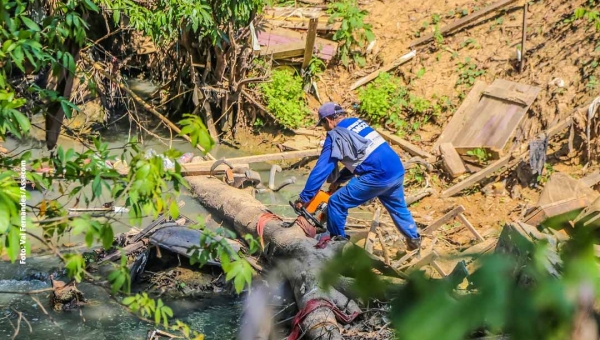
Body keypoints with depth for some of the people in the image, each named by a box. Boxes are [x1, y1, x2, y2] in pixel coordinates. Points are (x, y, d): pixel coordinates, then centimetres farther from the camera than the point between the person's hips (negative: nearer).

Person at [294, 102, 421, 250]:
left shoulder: (335, 135, -2)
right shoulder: (357, 122, 20)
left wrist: (304, 197, 2)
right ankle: (414, 239, 46)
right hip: (398, 171, 8)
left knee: (336, 203, 5)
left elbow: (321, 169, -4)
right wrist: (338, 180, 33)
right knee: (398, 207, 32)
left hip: (378, 177, -8)